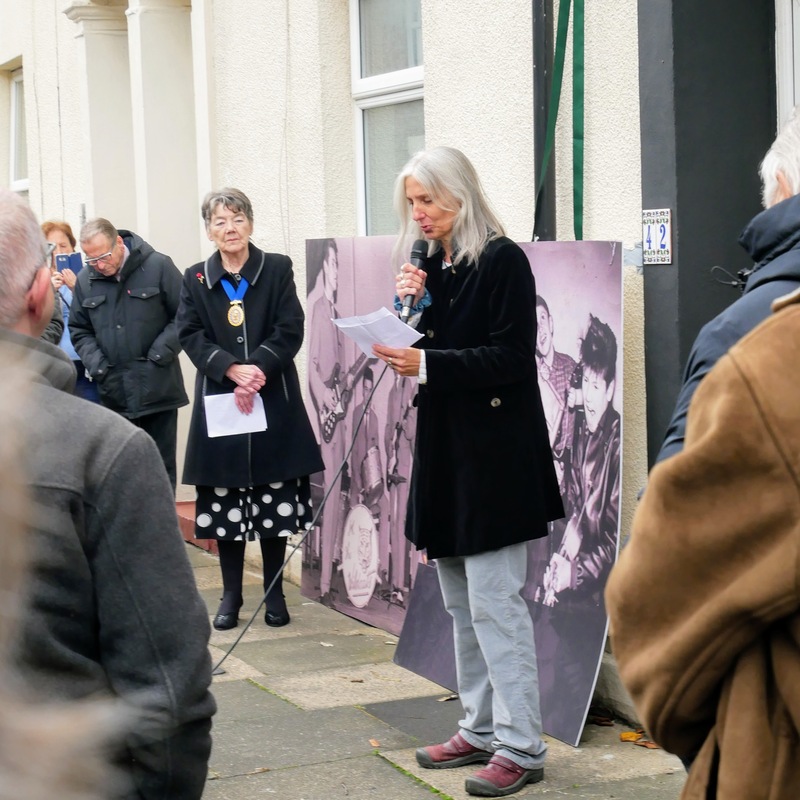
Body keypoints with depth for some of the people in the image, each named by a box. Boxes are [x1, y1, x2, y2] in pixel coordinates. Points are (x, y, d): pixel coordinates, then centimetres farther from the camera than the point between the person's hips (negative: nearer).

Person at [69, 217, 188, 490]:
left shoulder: (158, 267, -4)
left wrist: (161, 353, -12)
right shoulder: (85, 279, 5)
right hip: (114, 393, 3)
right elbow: (79, 330, 13)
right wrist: (96, 365, -2)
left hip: (158, 388, -2)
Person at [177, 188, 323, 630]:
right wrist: (232, 369, -16)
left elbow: (290, 330, -3)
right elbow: (191, 336, -1)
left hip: (274, 401, -1)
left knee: (276, 503, 2)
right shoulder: (195, 279, 6)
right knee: (225, 504, 4)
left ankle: (274, 592, 13)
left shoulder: (277, 269, 3)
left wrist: (258, 367, -17)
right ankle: (231, 594, 14)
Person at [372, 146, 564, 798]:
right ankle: (481, 730, 21)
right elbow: (431, 352, 12)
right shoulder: (433, 265, 13)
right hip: (444, 450, 9)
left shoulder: (502, 260, -10)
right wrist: (412, 305, -4)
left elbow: (511, 357, -16)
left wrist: (426, 365, -22)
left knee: (494, 602, -9)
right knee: (461, 603, 13)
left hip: (495, 452, -9)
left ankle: (521, 746, -3)